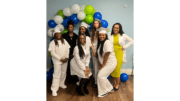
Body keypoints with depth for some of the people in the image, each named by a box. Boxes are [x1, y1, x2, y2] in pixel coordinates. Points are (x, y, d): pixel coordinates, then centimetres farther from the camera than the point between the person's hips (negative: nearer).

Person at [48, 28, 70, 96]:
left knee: (63, 73, 15)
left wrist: (67, 57, -8)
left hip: (65, 60, 5)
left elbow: (67, 49, 5)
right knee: (57, 74, -5)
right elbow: (52, 53, -12)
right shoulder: (52, 43, -8)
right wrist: (60, 59, -15)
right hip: (57, 61, -4)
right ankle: (54, 89, 3)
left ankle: (61, 84, 35)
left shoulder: (64, 41, 5)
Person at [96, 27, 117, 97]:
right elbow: (99, 55, 8)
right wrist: (99, 64, 2)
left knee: (100, 76, -11)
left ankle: (104, 92, 9)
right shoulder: (100, 43, 7)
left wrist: (103, 65, -13)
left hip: (111, 63, -8)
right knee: (102, 76, 8)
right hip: (104, 64, 8)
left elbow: (106, 55, -20)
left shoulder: (107, 42, -19)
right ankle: (110, 88, 30)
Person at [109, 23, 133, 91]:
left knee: (117, 70, -4)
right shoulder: (110, 37, 6)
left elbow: (131, 41, 8)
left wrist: (124, 47, 0)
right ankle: (114, 84, 20)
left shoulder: (123, 35, 3)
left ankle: (117, 84, 16)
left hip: (119, 54, -2)